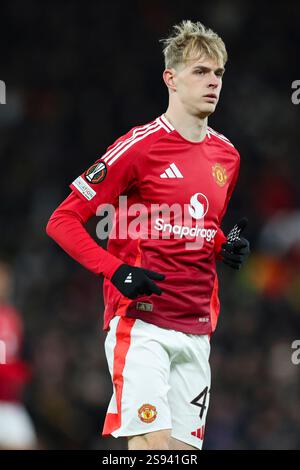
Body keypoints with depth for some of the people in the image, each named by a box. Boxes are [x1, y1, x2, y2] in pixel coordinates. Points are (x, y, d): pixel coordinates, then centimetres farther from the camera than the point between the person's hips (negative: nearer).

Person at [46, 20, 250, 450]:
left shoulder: (227, 156, 13)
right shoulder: (140, 146, -7)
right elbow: (62, 221, -6)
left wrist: (227, 249, 7)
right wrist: (116, 271, -17)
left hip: (197, 330, 7)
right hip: (141, 322, -7)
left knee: (184, 444, 3)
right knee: (152, 443, -16)